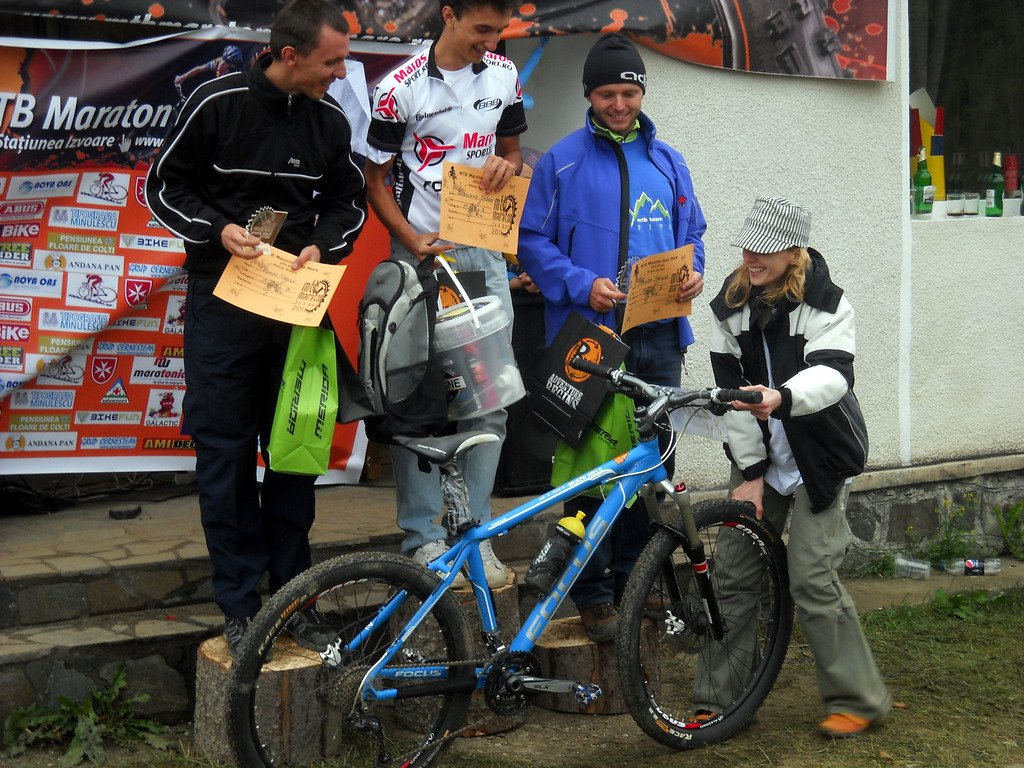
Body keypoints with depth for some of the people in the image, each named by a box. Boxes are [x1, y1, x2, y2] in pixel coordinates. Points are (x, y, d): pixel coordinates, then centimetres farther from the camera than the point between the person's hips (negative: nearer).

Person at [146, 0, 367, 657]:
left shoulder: (331, 121, 2)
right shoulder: (218, 104, -8)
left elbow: (351, 201, 13)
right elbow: (165, 186, -1)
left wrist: (322, 245, -6)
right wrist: (219, 230, -17)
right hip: (222, 301, -3)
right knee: (225, 450, 0)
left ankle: (292, 593, 18)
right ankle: (240, 606, 9)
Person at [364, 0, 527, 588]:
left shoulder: (505, 76, 6)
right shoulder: (403, 87, -8)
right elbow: (376, 180, -2)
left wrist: (508, 164, -6)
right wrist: (414, 241, -17)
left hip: (484, 253, 4)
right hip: (422, 254, -4)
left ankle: (474, 532, 11)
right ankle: (424, 536, 8)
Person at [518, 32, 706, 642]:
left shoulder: (667, 161, 14)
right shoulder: (563, 161, 1)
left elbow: (692, 233, 19)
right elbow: (533, 242, -1)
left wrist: (692, 274, -3)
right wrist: (583, 286, -16)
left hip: (659, 338, 4)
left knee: (656, 462, 8)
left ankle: (636, 578, 22)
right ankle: (594, 591, 9)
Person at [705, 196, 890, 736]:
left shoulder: (827, 304, -13)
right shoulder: (730, 305, -2)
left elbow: (830, 374, -30)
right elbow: (732, 391, -3)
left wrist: (781, 398, -51)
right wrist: (750, 472, -8)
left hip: (819, 459, -4)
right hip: (760, 455, 4)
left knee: (812, 579, -9)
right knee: (732, 571, 2)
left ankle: (859, 699, 7)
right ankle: (719, 700, 14)